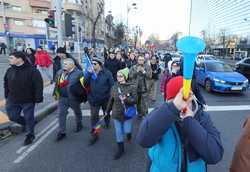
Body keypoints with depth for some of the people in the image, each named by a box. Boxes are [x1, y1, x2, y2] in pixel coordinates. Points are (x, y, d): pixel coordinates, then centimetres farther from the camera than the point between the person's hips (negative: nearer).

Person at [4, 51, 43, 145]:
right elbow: (6, 84, 14)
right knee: (13, 116, 11)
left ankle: (30, 135, 29)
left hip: (28, 100, -5)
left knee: (29, 118, 8)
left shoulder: (32, 70, -16)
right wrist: (7, 96, 13)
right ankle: (27, 124, 39)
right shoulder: (9, 70, 1)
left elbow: (38, 85, -17)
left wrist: (38, 98, -19)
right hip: (13, 100, 5)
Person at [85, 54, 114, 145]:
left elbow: (112, 85, -11)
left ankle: (107, 123, 53)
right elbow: (86, 83, -7)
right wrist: (89, 73, -20)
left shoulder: (107, 73, -14)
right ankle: (94, 134, 12)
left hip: (105, 98, -1)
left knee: (106, 113, 22)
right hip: (94, 98, 2)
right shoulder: (91, 72, -3)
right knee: (94, 116, 1)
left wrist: (110, 95, -13)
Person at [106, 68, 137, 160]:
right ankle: (120, 149, 31)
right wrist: (108, 110, 14)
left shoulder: (131, 87, -14)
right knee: (118, 132, 11)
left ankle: (129, 133, 45)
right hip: (116, 113, 3)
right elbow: (111, 100, 7)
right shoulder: (114, 87, -4)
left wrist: (126, 99, -30)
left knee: (127, 131, 6)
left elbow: (135, 100, -12)